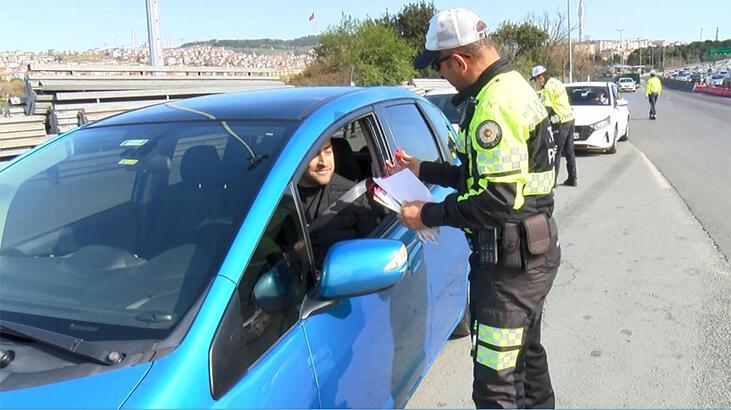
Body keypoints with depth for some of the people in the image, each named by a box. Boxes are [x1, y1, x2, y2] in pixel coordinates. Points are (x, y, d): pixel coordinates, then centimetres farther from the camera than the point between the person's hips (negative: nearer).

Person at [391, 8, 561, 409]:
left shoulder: (495, 105, -22)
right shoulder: (513, 87, 11)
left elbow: (497, 202, -28)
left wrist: (429, 215, -18)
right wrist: (422, 169, 15)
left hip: (508, 261, -11)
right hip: (533, 252, 11)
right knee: (527, 356, 26)